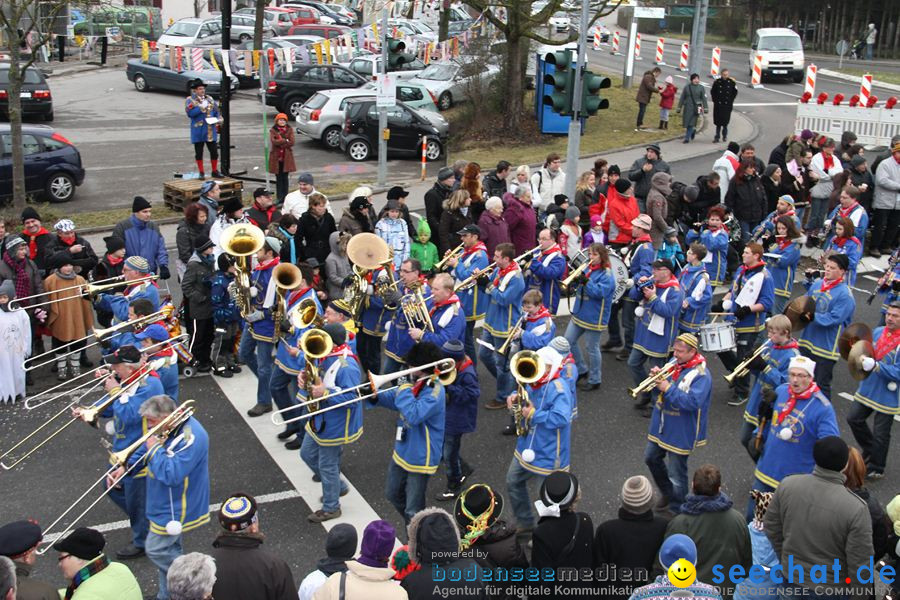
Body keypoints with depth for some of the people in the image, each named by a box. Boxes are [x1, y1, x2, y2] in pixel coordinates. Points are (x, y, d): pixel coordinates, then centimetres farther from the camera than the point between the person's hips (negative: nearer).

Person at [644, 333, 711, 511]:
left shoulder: (701, 374, -19)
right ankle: (667, 493, 44)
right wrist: (657, 379, -13)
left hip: (680, 432, -8)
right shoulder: (674, 364, 3)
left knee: (676, 475, 2)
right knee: (651, 458, 22)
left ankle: (676, 512, 20)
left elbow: (692, 402, -30)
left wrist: (668, 388, -31)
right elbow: (659, 392, 9)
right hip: (661, 425, 8)